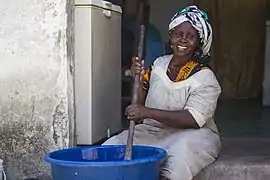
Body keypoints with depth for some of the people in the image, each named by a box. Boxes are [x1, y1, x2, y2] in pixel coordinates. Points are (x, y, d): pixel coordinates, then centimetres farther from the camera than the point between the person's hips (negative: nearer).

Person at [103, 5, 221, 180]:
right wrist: (138, 78, -5)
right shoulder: (159, 63, 8)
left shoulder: (205, 77, -9)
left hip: (191, 134, -5)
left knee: (180, 153, -38)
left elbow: (193, 119, -21)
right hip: (154, 131, 5)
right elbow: (141, 102, 15)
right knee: (113, 147, -17)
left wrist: (148, 112, -27)